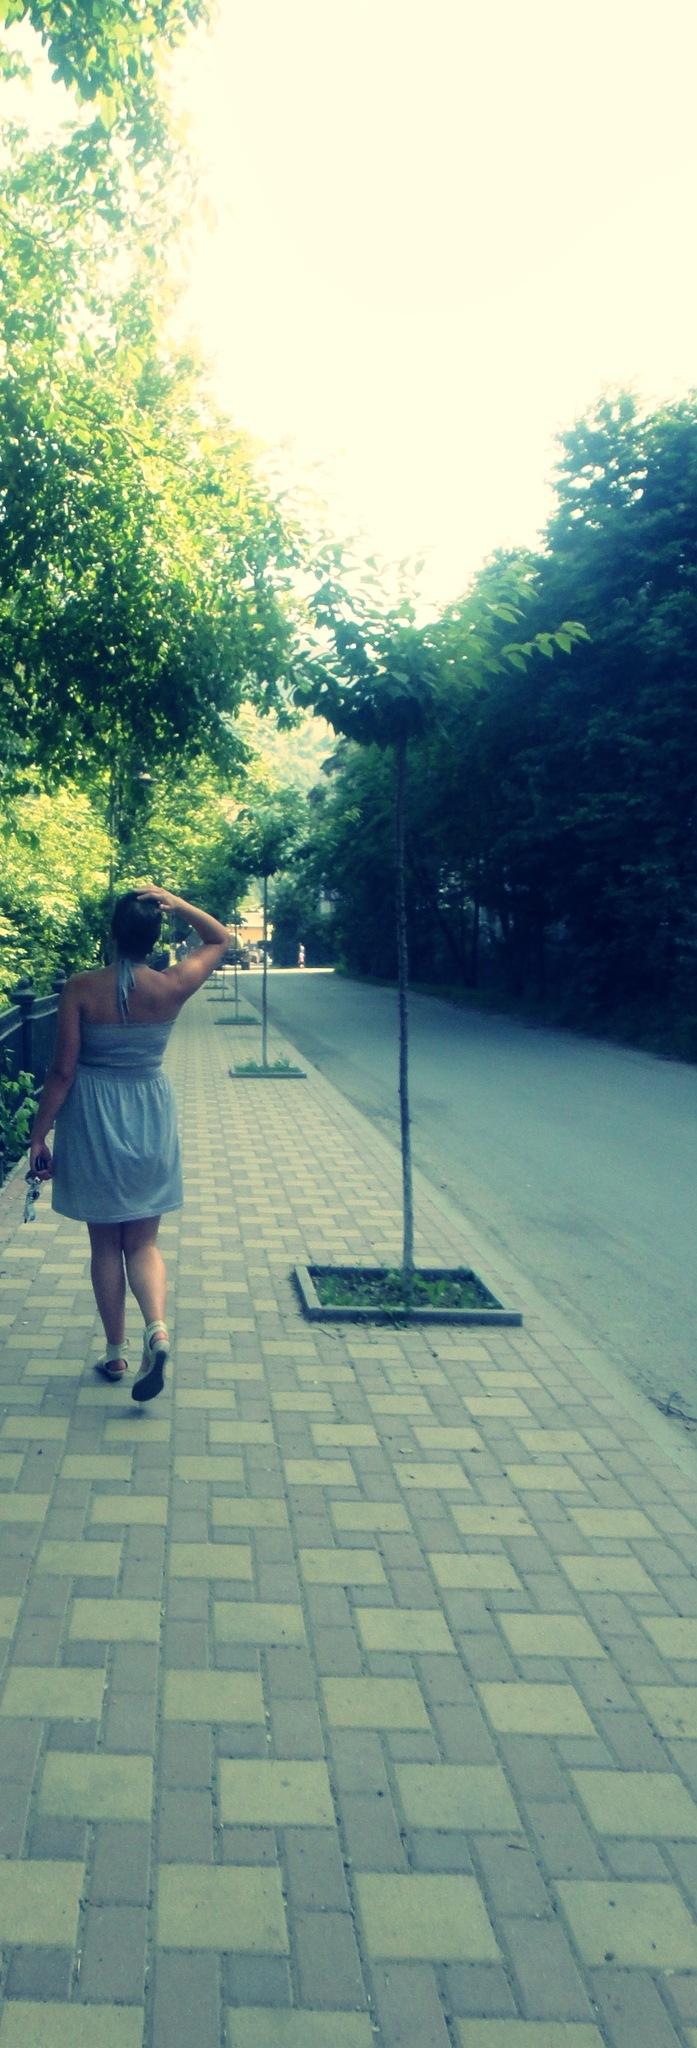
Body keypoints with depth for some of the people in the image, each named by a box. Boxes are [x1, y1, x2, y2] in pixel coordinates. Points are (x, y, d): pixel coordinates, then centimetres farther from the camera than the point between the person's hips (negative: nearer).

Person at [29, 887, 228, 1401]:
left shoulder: (81, 989, -14)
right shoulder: (172, 987, -10)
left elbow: (63, 1070, -12)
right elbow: (220, 938, 8)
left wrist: (39, 1135, -3)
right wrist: (174, 902, -3)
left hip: (93, 1122, -1)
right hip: (151, 1120, 1)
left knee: (105, 1243, 13)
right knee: (143, 1241, 12)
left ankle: (116, 1353, 21)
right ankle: (157, 1326, -12)